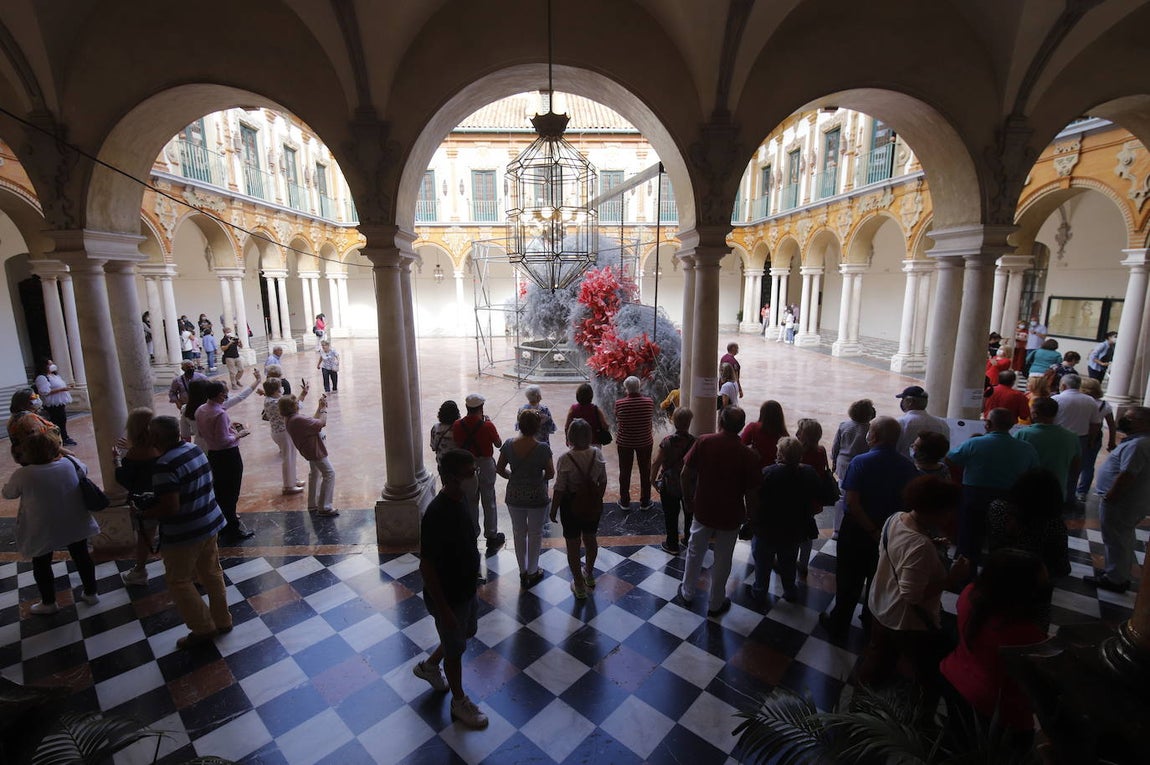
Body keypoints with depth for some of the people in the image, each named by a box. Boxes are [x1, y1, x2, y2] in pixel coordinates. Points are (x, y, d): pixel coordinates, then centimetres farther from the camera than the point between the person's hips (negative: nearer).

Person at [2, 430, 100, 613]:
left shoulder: (22, 475, -22)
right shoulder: (71, 463, -14)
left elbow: (7, 494, -1)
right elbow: (84, 469, 11)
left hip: (42, 531, -3)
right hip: (75, 524, 3)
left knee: (41, 565, 20)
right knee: (81, 556, 20)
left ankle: (48, 603, 36)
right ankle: (91, 593, 33)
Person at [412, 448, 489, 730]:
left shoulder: (458, 500, -6)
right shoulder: (437, 515, -34)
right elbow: (426, 567, -27)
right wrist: (443, 609, -21)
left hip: (466, 588, 8)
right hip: (449, 597, -8)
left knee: (466, 633, 28)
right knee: (455, 649, 15)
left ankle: (429, 666, 53)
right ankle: (459, 701, 40)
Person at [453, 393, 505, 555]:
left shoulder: (457, 425, -10)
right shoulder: (487, 425, -18)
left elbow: (457, 444, 5)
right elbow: (499, 444, -4)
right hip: (485, 464, -3)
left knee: (470, 501, 16)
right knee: (488, 501, 10)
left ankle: (472, 533, 27)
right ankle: (491, 536, 19)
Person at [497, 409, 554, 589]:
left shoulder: (508, 445, -10)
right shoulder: (542, 448, -19)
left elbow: (499, 469, -1)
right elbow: (550, 474, -11)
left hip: (514, 496, 3)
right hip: (537, 496, -3)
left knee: (518, 533, 20)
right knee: (535, 534, 17)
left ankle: (523, 572, 34)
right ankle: (532, 573, 31)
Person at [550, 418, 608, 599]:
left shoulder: (565, 459, -23)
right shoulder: (597, 454, -12)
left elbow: (559, 489, -18)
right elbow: (603, 482, -1)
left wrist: (553, 510, -4)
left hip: (572, 505, -4)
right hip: (593, 504, 4)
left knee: (573, 545, 13)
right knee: (590, 538, 25)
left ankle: (579, 586, 26)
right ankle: (589, 574, 47)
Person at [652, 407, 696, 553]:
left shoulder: (667, 442, -20)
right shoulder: (695, 442, -17)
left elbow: (656, 463, -15)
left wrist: (653, 480, 1)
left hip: (669, 485, -2)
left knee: (671, 515, 15)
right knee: (689, 513, 23)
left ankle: (672, 544, 27)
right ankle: (688, 540, 39)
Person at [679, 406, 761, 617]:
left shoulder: (703, 442, -15)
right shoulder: (747, 455, -20)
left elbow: (686, 475, -8)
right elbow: (752, 494, -13)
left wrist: (688, 500, 8)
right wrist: (749, 516, 6)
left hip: (703, 511, 2)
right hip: (730, 516, -1)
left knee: (695, 552, 23)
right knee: (722, 561, 17)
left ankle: (687, 592, 40)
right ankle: (716, 604, 34)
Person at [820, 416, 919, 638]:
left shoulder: (860, 462, -21)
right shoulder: (908, 467, -10)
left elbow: (852, 502, -26)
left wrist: (873, 531, -16)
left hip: (857, 531, -3)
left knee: (849, 580, 13)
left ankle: (838, 624, 27)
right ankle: (871, 621, 42)